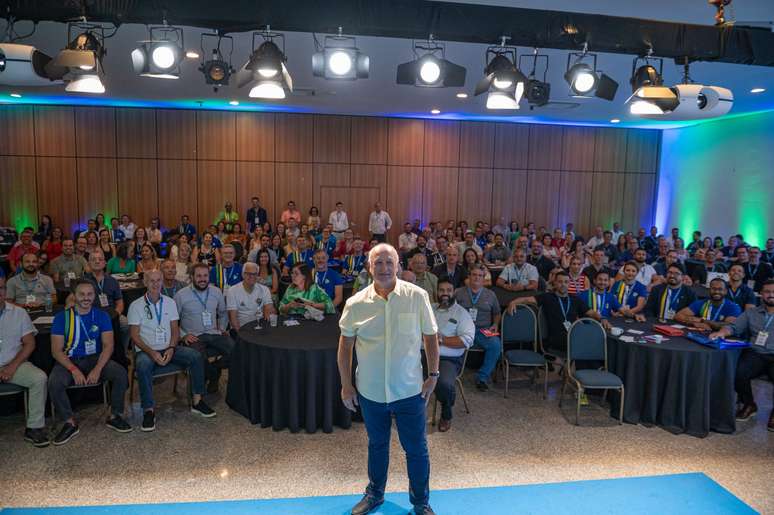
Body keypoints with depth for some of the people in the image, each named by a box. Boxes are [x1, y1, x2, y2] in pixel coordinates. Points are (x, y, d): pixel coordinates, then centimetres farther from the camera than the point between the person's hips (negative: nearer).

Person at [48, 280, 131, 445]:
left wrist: (97, 369, -21)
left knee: (121, 373, -24)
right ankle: (70, 423, -10)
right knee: (54, 382, -31)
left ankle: (115, 416, -6)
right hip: (69, 361, -1)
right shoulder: (62, 317, -1)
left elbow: (108, 345, -5)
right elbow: (56, 350, -7)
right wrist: (74, 370, -22)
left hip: (95, 359, 1)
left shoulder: (102, 316, 2)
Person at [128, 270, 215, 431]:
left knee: (196, 356, -20)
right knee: (142, 366, -37)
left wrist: (171, 348, -12)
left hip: (169, 349, 3)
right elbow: (134, 335, -6)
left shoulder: (170, 302, 9)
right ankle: (149, 411, -25)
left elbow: (175, 330, 7)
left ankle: (197, 401, -10)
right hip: (146, 350, -3)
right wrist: (152, 353, -19)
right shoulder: (136, 306, -2)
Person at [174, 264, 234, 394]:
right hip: (193, 336, -3)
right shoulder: (181, 295, -1)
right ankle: (214, 375, 1)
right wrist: (183, 335, -10)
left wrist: (222, 328, 11)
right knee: (200, 358, -35)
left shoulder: (217, 292, 11)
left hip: (214, 334, 3)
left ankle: (212, 371, 4)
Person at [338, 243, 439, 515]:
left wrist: (433, 375, -3)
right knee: (377, 445, 22)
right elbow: (345, 345, 3)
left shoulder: (417, 296, -10)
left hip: (409, 390, -1)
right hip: (370, 391, 2)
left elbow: (430, 337, -2)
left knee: (416, 449, 11)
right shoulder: (356, 304, -7)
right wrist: (346, 385, 3)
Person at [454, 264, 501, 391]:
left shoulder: (490, 294, 20)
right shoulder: (458, 293, 14)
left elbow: (497, 313, 27)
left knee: (495, 345, -30)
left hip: (483, 331, 1)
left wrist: (495, 325, 9)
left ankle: (482, 377, -14)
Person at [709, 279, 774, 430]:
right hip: (755, 354, 2)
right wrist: (722, 332, -13)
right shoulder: (751, 313, 21)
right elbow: (734, 327, 10)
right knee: (738, 373, -28)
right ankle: (748, 405, 1)